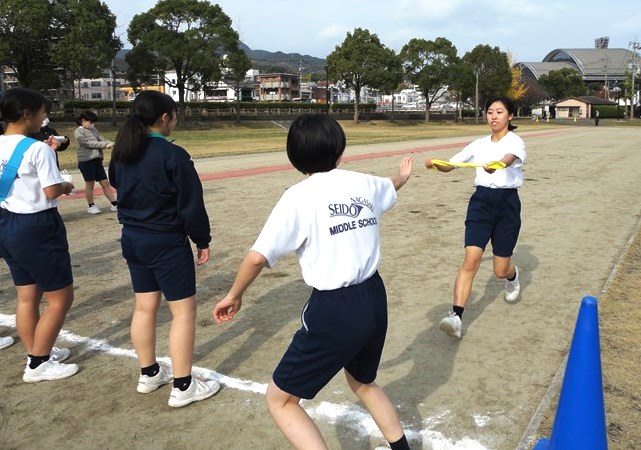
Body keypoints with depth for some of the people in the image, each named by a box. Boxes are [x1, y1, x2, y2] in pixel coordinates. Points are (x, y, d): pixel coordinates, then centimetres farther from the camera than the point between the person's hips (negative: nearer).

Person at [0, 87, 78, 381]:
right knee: (61, 298, 5)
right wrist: (66, 186, 1)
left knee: (27, 296, 18)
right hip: (37, 228, -8)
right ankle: (38, 365, 13)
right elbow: (51, 191, -20)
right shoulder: (38, 149, -18)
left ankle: (36, 354, 32)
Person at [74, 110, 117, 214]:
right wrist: (105, 145, -20)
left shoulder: (93, 129, 16)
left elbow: (102, 139, 10)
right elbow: (88, 143, -16)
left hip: (97, 159, 6)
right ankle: (91, 206, 15)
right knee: (90, 184, 3)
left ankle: (114, 204, 8)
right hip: (86, 160, -6)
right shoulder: (79, 132, -5)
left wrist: (112, 143, -11)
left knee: (105, 183, 6)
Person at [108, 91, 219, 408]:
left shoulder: (121, 153, 4)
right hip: (167, 243, -8)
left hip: (132, 240, 8)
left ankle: (149, 374, 32)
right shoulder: (172, 155, -19)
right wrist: (202, 240, -6)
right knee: (183, 310, 2)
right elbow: (191, 205, -16)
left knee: (144, 307, 17)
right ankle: (183, 387, 9)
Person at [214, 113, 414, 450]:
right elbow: (391, 186, 31)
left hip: (333, 311, -6)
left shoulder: (299, 196, -12)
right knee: (363, 383, 33)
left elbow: (257, 257, -16)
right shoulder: (365, 184, 6)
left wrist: (234, 295, 4)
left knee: (280, 399, 10)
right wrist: (403, 175, 56)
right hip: (374, 301, 7)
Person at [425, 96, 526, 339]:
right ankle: (456, 316, -19)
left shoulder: (515, 141, -6)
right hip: (481, 201, 3)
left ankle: (513, 276, 45)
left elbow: (509, 159, -30)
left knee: (500, 270, 5)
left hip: (507, 203, -3)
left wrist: (496, 165, -54)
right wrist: (435, 164, -15)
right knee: (471, 259, -15)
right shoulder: (479, 144, 9)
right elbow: (449, 165, 9)